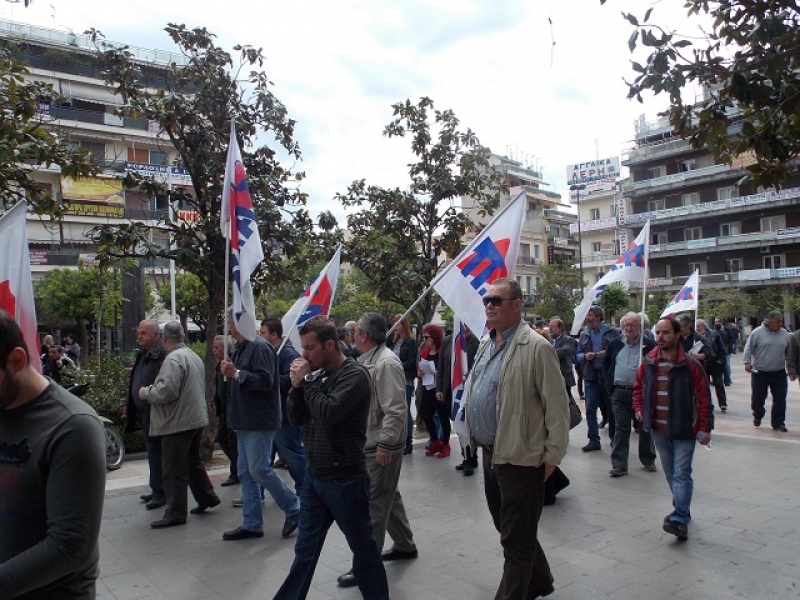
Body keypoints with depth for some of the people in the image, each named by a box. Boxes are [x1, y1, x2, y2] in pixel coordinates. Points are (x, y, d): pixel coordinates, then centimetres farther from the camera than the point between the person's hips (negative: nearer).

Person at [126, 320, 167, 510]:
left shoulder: (162, 355, -18)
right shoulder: (142, 355, 13)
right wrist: (130, 405, 21)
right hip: (144, 411, 10)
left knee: (156, 452, -3)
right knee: (153, 451, 16)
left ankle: (159, 492, 7)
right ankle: (157, 490, 27)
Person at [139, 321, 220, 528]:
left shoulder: (173, 359, -18)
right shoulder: (194, 356, 12)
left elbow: (166, 391, -26)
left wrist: (146, 392, -8)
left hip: (178, 422, -10)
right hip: (196, 418, 10)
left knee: (174, 470, -1)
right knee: (193, 461, 22)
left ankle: (175, 513, 6)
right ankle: (207, 497, 30)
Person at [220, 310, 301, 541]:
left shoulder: (260, 347, -16)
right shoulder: (242, 348, 15)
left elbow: (265, 381, -25)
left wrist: (237, 373, -23)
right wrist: (229, 372, 8)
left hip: (259, 422, -10)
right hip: (245, 422, 10)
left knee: (259, 469, -7)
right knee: (246, 474, 11)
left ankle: (293, 508, 11)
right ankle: (251, 524, 19)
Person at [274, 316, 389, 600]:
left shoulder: (354, 374, -15)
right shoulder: (318, 374, 7)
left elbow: (328, 413, -28)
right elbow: (296, 418, 8)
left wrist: (307, 381, -16)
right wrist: (297, 385, -7)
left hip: (344, 480, -7)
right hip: (314, 476, 7)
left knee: (364, 549, 9)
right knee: (305, 549, 18)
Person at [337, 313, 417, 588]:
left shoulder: (386, 363, -21)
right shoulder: (368, 359, 10)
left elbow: (395, 410, -25)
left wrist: (385, 445, -23)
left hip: (380, 447, -10)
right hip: (370, 444, 10)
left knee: (374, 505, -2)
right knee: (388, 496, 20)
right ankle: (404, 545, 35)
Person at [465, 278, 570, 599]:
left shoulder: (536, 347, -17)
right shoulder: (486, 343, 9)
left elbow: (557, 405, -15)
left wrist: (552, 454, -13)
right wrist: (477, 437, 17)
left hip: (520, 458, -9)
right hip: (490, 453, 9)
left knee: (516, 540, 4)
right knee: (509, 529, 23)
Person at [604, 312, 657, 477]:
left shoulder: (649, 345, -6)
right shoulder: (615, 344, 7)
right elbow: (606, 363, 19)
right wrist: (611, 381, 11)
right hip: (620, 393, 3)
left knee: (645, 428, 11)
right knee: (621, 429, 3)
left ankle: (648, 460, 29)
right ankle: (619, 465, 6)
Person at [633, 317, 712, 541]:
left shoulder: (690, 365, -13)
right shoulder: (648, 363, 1)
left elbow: (703, 398, -10)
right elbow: (639, 387, 19)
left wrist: (705, 428, -12)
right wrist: (638, 408, 7)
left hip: (684, 430, -5)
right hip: (659, 429, 5)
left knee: (681, 474, -7)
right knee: (670, 473, 15)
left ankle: (679, 520, -9)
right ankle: (682, 511, 30)